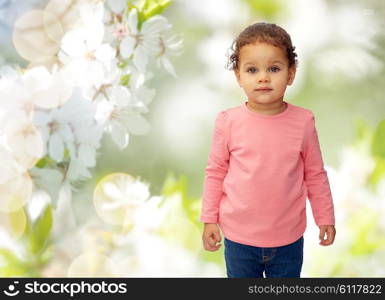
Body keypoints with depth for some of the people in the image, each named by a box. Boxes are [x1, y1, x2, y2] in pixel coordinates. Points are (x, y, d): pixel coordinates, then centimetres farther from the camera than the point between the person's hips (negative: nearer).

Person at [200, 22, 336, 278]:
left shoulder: (303, 121, -8)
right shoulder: (229, 122, -10)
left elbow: (315, 174, 2)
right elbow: (215, 172, -1)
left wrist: (325, 218, 7)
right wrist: (209, 219, 1)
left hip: (288, 240, 1)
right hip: (238, 237, 0)